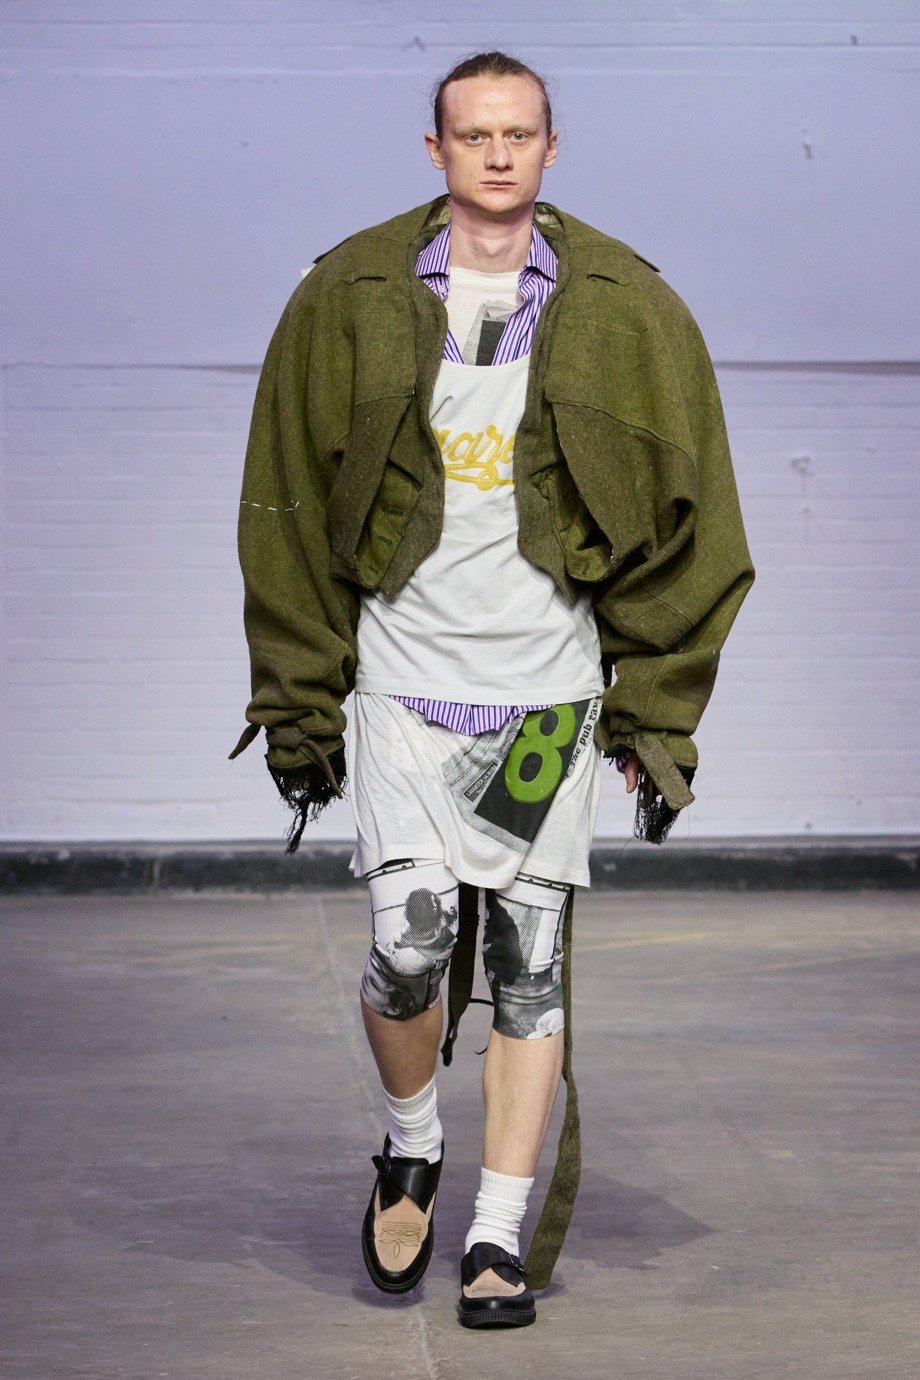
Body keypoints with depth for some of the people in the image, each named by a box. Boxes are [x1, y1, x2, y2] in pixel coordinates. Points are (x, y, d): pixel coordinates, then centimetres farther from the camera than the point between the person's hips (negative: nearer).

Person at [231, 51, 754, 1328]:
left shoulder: (629, 313, 2)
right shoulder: (348, 301, 2)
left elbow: (687, 525, 6)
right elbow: (289, 514, 8)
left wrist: (660, 719, 2)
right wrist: (299, 707, 5)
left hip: (552, 685, 1)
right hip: (401, 676, 0)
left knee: (531, 963, 1)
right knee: (411, 942, -11)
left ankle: (501, 1239, 11)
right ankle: (411, 1148, 19)